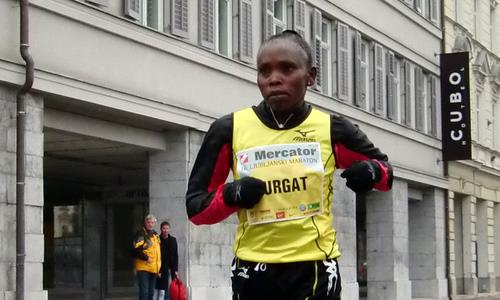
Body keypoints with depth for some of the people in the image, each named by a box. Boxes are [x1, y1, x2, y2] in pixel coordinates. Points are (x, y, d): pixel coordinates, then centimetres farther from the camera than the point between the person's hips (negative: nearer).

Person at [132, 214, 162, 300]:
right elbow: (136, 250, -18)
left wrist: (159, 267, 22)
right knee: (144, 291, -12)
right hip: (143, 268, -8)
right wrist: (146, 258, -23)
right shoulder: (141, 234, -7)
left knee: (151, 292, 11)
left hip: (153, 269, 8)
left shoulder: (155, 235, 17)